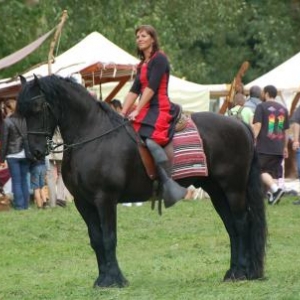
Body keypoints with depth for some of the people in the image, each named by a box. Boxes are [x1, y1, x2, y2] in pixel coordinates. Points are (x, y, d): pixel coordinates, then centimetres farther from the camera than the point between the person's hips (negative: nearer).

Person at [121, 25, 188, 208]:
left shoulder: (159, 59, -5)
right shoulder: (142, 65, 22)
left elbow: (151, 88, -13)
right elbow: (134, 91, 17)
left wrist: (136, 111, -17)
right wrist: (123, 113, 7)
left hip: (160, 109, -10)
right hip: (146, 110, 10)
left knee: (151, 139, -31)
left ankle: (169, 185, -35)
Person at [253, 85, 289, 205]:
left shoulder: (261, 107, -3)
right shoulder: (283, 109, 14)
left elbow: (257, 125, -13)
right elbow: (286, 131, 19)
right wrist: (285, 147, 25)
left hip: (264, 147, -5)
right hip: (278, 148, 5)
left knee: (261, 171, -1)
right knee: (273, 172, 10)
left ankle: (275, 189, -20)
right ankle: (273, 196, 3)